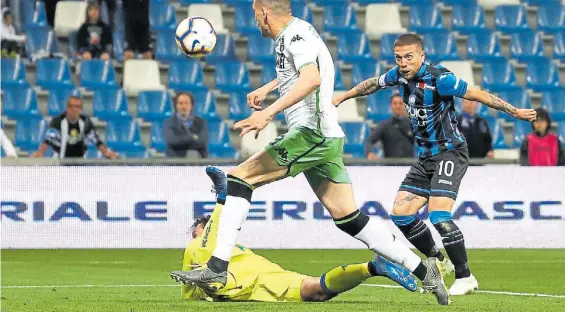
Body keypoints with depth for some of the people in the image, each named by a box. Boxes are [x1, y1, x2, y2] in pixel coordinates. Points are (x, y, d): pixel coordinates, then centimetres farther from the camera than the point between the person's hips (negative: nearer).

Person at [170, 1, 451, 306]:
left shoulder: (296, 34, -10)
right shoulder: (292, 35, 20)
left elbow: (311, 78, -29)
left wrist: (269, 112, -34)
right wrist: (266, 88, 49)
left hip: (311, 133, -10)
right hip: (328, 138, 10)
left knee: (239, 176, -9)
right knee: (347, 217, 9)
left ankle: (217, 267, -16)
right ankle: (421, 268, 8)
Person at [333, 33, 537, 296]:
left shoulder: (439, 78, -21)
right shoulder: (399, 75, 1)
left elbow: (476, 94, -18)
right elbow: (374, 84, 21)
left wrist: (515, 112, -18)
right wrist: (341, 98, 33)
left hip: (450, 153, -8)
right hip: (425, 157, 8)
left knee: (438, 216, -21)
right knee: (400, 214, 2)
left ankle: (465, 277, -11)